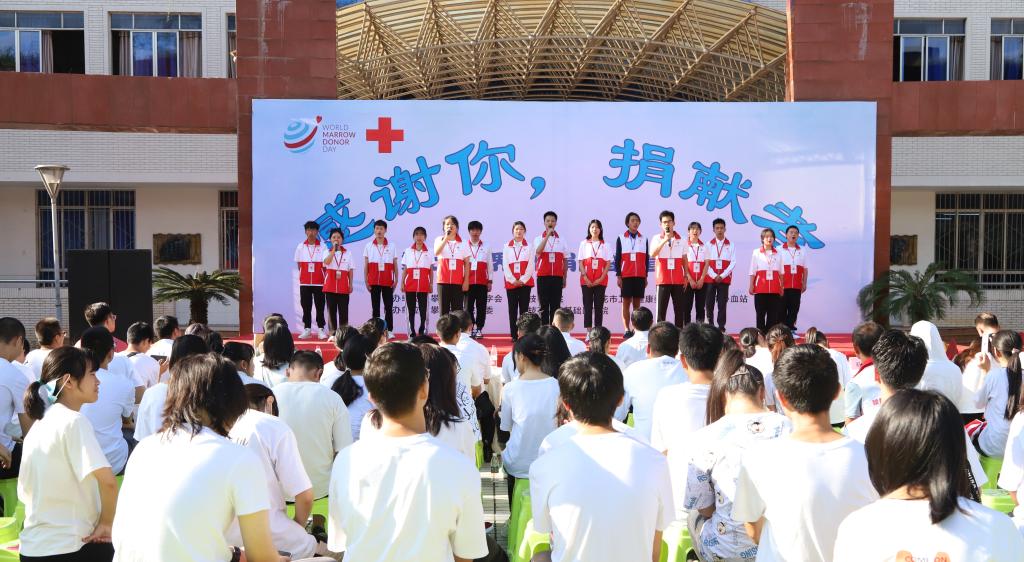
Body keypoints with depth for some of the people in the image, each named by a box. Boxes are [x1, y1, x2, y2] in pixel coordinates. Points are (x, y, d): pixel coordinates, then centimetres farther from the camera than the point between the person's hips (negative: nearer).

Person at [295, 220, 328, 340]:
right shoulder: (301, 247, 4)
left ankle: (321, 329, 7)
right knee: (306, 306, 5)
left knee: (320, 306, 1)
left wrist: (324, 278, -4)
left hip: (319, 282, -2)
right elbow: (299, 264, 11)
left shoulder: (322, 247, -2)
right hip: (304, 282, 2)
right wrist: (304, 275, 5)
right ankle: (307, 329, 12)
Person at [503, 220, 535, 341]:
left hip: (525, 282, -1)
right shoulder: (507, 247, 8)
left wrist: (523, 280, -10)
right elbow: (505, 266, 2)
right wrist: (513, 280, -8)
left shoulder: (529, 247, 6)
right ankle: (514, 335, 4)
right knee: (512, 309, 1)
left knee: (524, 309, -1)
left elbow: (531, 265, -1)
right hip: (511, 283, 1)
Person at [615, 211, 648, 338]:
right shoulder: (621, 238, 4)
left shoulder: (644, 239, 10)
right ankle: (627, 330, 0)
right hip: (626, 275, -2)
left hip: (640, 276, 2)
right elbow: (617, 258, 2)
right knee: (626, 302, -1)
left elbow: (646, 259, 11)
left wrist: (646, 277, 7)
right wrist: (618, 276, -5)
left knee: (637, 303, 3)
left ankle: (635, 329, 5)